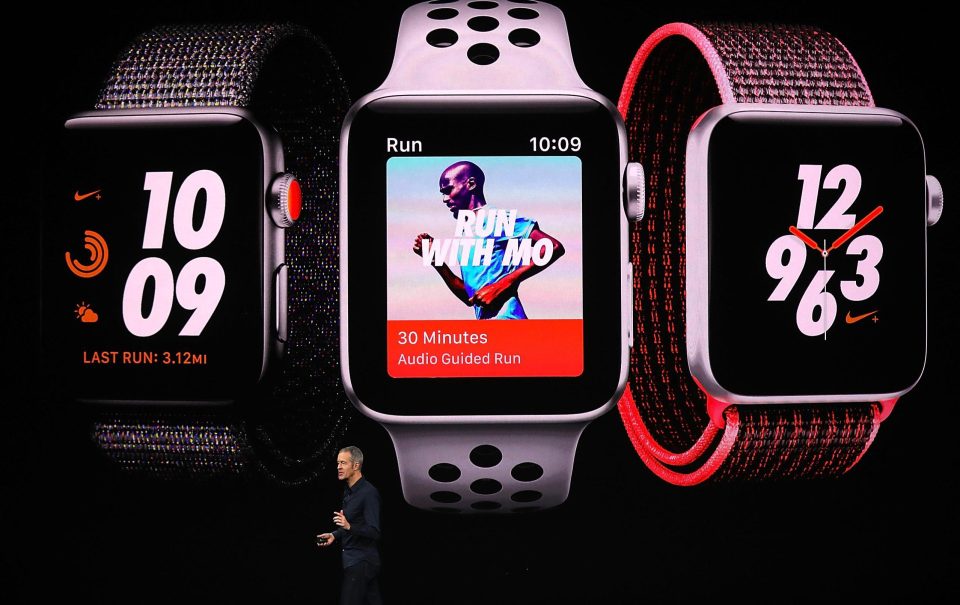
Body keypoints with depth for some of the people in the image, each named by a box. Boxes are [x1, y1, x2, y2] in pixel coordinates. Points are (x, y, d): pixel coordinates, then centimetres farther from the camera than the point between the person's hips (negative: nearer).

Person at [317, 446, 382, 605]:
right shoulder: (349, 491, 14)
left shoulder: (369, 493, -17)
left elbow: (374, 532, -22)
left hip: (361, 562, -10)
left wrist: (349, 526, -35)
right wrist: (334, 535, 9)